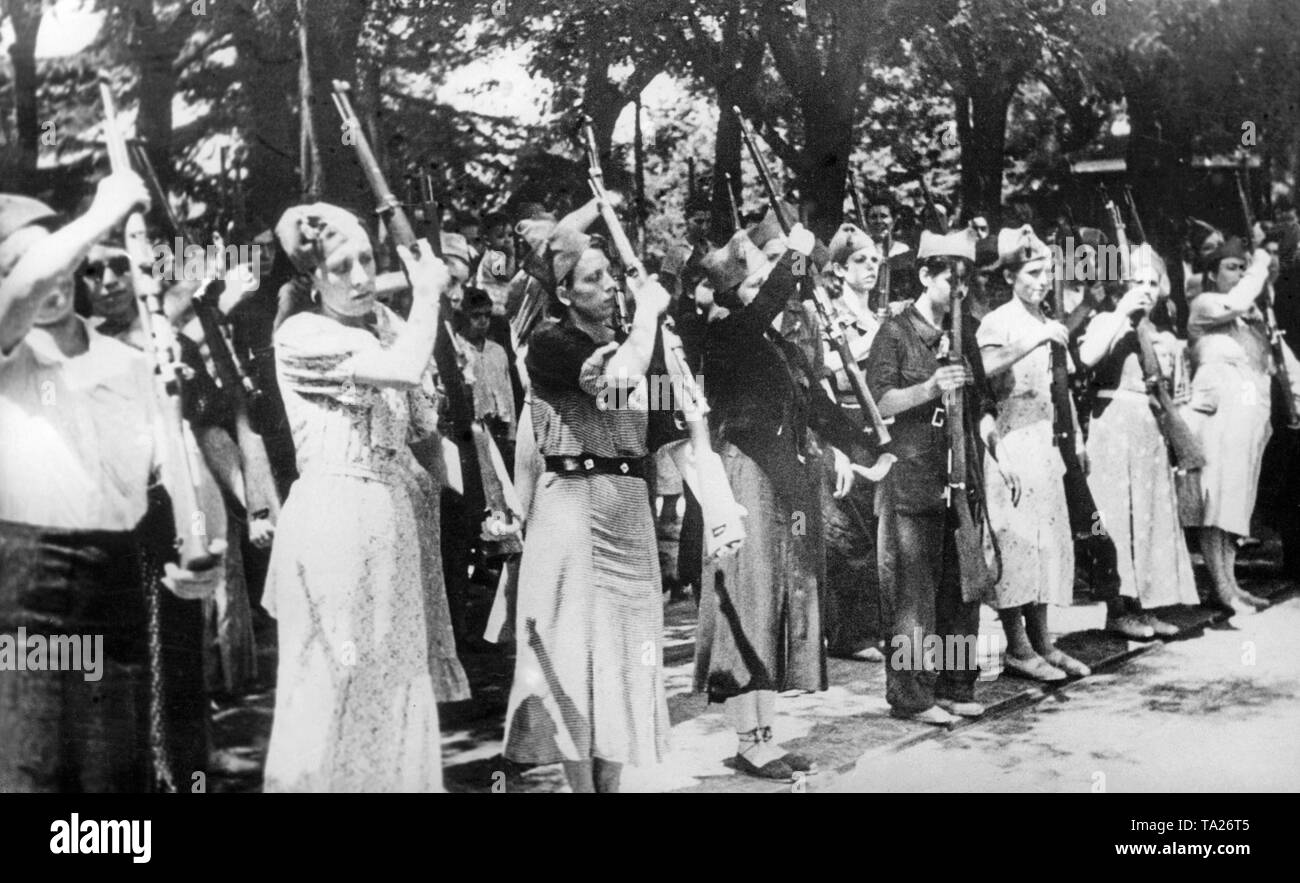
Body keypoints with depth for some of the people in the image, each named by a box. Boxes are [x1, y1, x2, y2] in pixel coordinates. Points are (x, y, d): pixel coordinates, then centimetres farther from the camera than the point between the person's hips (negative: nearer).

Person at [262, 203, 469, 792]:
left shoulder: (386, 324, 11)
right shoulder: (301, 335, -9)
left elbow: (423, 431, 16)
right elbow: (403, 369, -22)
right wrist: (427, 293, -9)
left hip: (397, 521, 6)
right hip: (335, 520, -6)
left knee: (397, 686, 11)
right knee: (337, 685, 0)